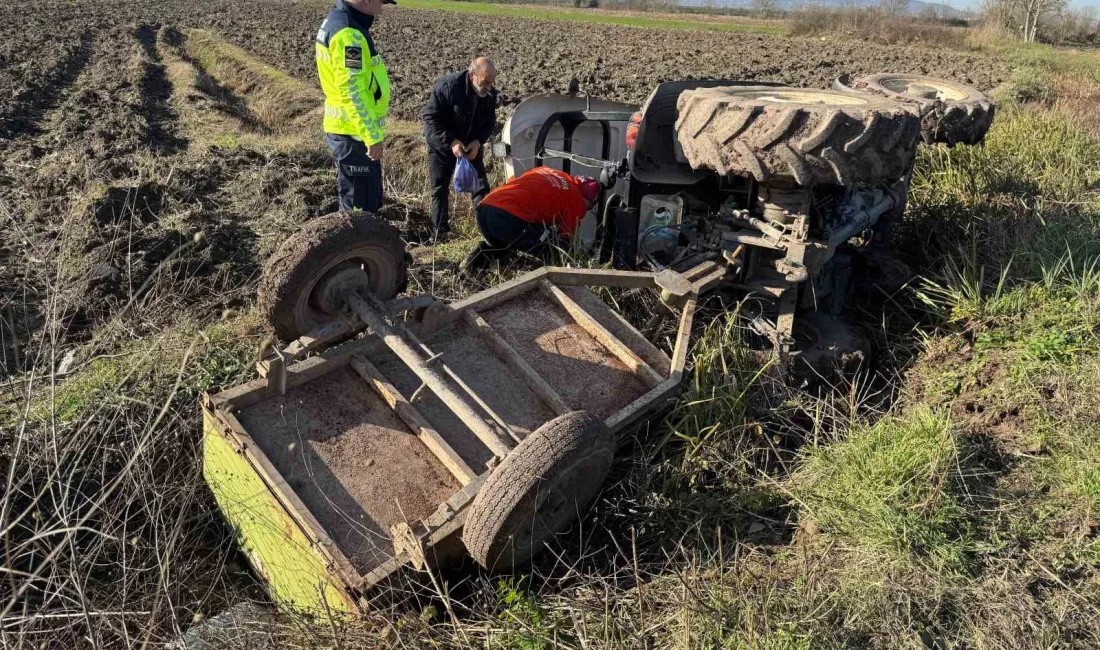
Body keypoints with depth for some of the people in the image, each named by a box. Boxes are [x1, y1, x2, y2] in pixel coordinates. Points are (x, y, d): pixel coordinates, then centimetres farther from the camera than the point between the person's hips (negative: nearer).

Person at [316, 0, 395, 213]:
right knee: (360, 205, -1)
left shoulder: (338, 20, 13)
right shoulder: (348, 33, -21)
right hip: (354, 133, -10)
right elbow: (352, 93, -24)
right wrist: (373, 136, -21)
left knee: (368, 200, 20)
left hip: (348, 129, 10)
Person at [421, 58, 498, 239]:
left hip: (471, 146, 4)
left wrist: (478, 142, -20)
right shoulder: (447, 86, -28)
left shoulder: (490, 93, -14)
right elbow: (430, 117, -23)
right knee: (440, 188, 1)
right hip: (442, 145, -3)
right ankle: (440, 231, 10)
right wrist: (451, 141, -30)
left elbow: (489, 122, -2)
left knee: (481, 186, 1)